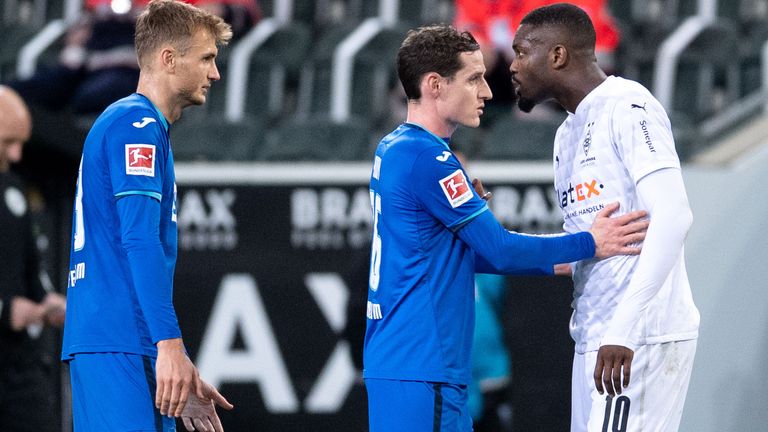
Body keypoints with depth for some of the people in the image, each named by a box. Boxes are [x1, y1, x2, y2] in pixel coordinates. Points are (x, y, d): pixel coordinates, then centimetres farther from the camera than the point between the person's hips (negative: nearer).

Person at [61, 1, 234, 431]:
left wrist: (183, 377, 28)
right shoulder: (137, 124, -6)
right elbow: (139, 240, -17)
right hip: (117, 347, -10)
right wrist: (170, 344, -22)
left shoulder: (144, 126, 25)